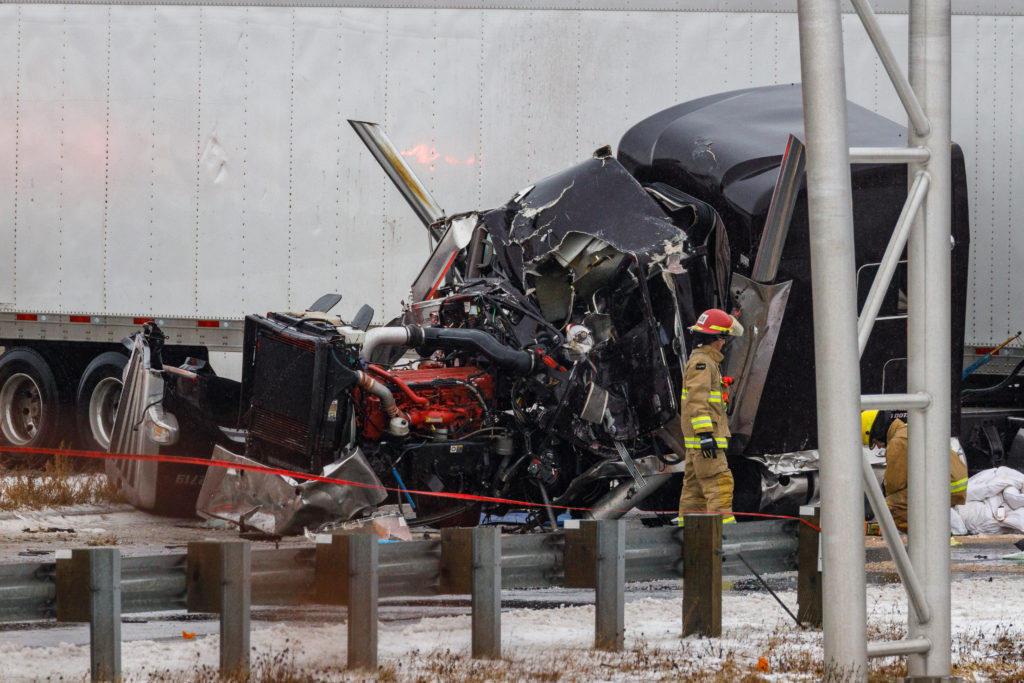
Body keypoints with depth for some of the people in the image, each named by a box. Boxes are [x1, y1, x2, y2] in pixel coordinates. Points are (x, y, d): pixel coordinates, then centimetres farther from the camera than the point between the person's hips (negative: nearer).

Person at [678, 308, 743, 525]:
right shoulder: (701, 362, -13)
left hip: (699, 440, 10)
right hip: (704, 440, -10)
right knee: (719, 485, -14)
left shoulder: (704, 361, 21)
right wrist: (705, 434, -28)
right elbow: (696, 401, -22)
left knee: (695, 487, 9)